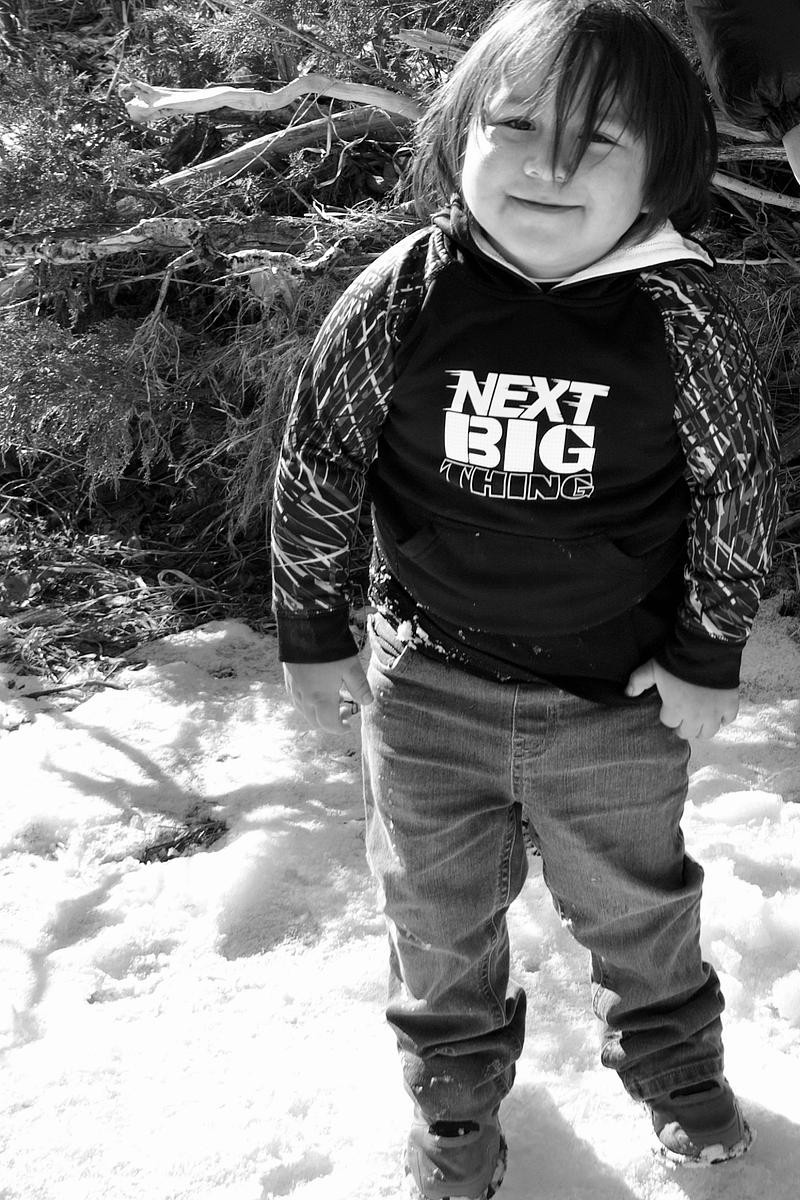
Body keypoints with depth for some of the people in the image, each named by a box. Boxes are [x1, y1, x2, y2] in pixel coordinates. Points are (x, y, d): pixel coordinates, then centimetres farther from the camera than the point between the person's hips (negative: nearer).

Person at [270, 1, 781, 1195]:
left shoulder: (682, 316, -18)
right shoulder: (399, 297, -16)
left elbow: (738, 484, -5)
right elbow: (315, 467, -4)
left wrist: (706, 655, -2)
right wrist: (314, 636, 2)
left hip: (620, 697, 0)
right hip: (428, 684, 1)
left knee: (638, 906, 22)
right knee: (438, 915, 20)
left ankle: (673, 1061, 52)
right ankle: (456, 1097, 46)